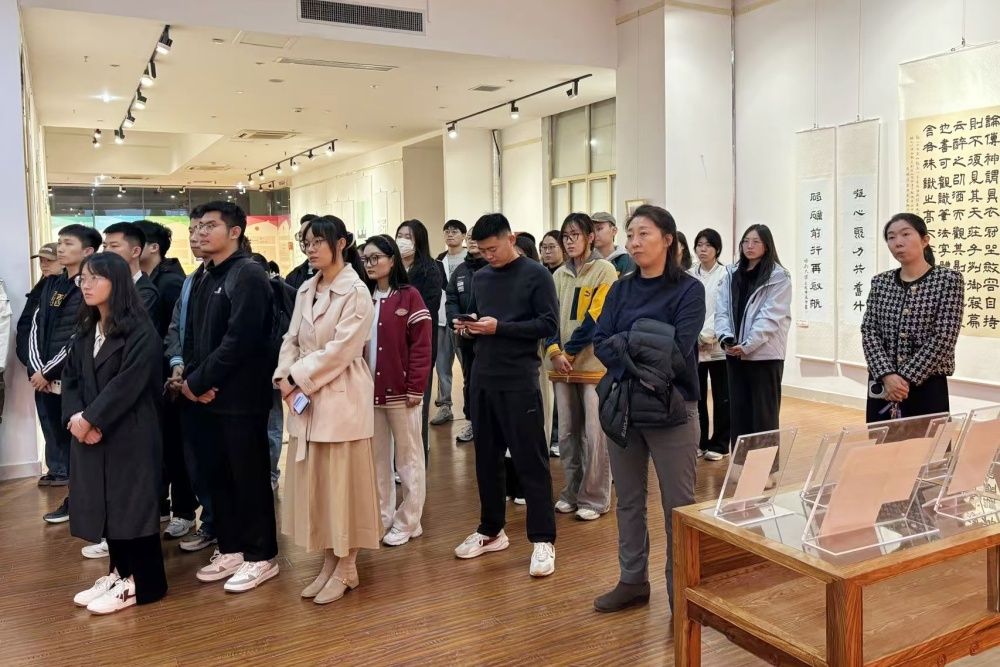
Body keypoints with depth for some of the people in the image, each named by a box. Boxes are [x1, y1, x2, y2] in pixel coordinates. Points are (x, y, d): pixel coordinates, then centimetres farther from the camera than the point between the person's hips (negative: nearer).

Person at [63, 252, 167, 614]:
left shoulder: (141, 332, -12)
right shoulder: (85, 332, 13)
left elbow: (128, 383, -19)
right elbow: (70, 379, 8)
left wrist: (90, 418, -16)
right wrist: (75, 417, -9)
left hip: (130, 434, -7)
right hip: (90, 434, 8)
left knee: (131, 502, -1)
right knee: (104, 502, 12)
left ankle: (142, 581, 9)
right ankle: (120, 571, 26)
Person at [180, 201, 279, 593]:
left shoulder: (248, 275, -12)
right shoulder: (203, 279, 15)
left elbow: (238, 340, -19)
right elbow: (192, 336, 14)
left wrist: (198, 381, -13)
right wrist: (191, 379, -3)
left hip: (241, 397, -8)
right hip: (207, 396, 8)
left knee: (250, 476, 1)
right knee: (218, 475, 14)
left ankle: (261, 556, 13)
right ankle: (231, 548, 28)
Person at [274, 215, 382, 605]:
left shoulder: (356, 291, -10)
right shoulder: (306, 290, 12)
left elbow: (341, 349, -16)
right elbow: (292, 340, 11)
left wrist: (298, 378, -13)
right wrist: (284, 378, -6)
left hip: (341, 398, -7)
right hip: (305, 398, 7)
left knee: (342, 483, 2)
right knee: (315, 483, 12)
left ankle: (346, 568, 16)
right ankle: (329, 562, 25)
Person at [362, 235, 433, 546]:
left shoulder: (409, 296, -6)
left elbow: (422, 345, -10)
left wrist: (416, 387, -14)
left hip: (400, 391, -5)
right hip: (369, 390, 5)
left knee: (408, 458, 5)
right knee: (377, 458, 12)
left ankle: (407, 522, 15)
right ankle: (382, 517, 23)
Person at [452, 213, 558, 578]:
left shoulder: (536, 274, -5)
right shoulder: (480, 277, 12)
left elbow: (549, 323, -12)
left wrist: (500, 327, -19)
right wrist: (466, 326, -2)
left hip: (519, 382, -6)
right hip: (482, 379, 6)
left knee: (531, 460, -1)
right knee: (486, 457, 13)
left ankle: (543, 540, 9)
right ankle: (491, 531, 27)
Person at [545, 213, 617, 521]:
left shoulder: (605, 270, -3)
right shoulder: (559, 275, 14)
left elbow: (596, 318, -11)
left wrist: (570, 352, -12)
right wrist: (554, 351, -9)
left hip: (593, 363, -5)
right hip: (561, 365, 5)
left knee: (594, 433, -2)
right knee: (568, 432, 11)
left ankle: (594, 498, 8)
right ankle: (572, 492, 23)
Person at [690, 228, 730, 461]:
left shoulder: (725, 275, -1)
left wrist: (708, 336, -12)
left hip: (718, 345, -3)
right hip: (693, 345, 3)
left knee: (721, 397, 4)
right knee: (696, 396, 4)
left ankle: (719, 444, 14)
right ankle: (699, 441, 17)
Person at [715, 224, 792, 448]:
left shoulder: (779, 277, -5)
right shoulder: (731, 274, 11)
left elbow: (771, 316, -12)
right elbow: (721, 310, 5)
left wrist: (747, 345, -18)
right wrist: (725, 338, -11)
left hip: (765, 354, -5)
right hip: (734, 354, 5)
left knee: (764, 413, 3)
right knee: (738, 411, 10)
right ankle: (739, 462, 21)